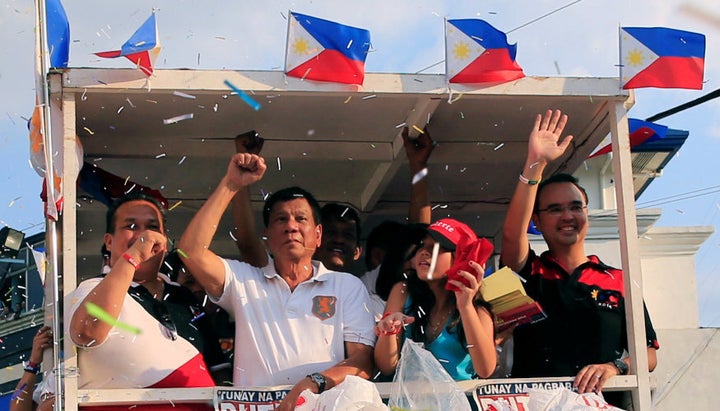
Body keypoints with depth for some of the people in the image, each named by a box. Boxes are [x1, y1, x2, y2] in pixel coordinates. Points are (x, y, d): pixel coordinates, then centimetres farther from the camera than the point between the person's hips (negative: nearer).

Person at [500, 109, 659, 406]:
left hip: (601, 403, 0)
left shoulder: (620, 281, 14)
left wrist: (614, 366, -8)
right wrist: (535, 163, -16)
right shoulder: (529, 273, 11)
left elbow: (648, 354, 13)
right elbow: (512, 235, -10)